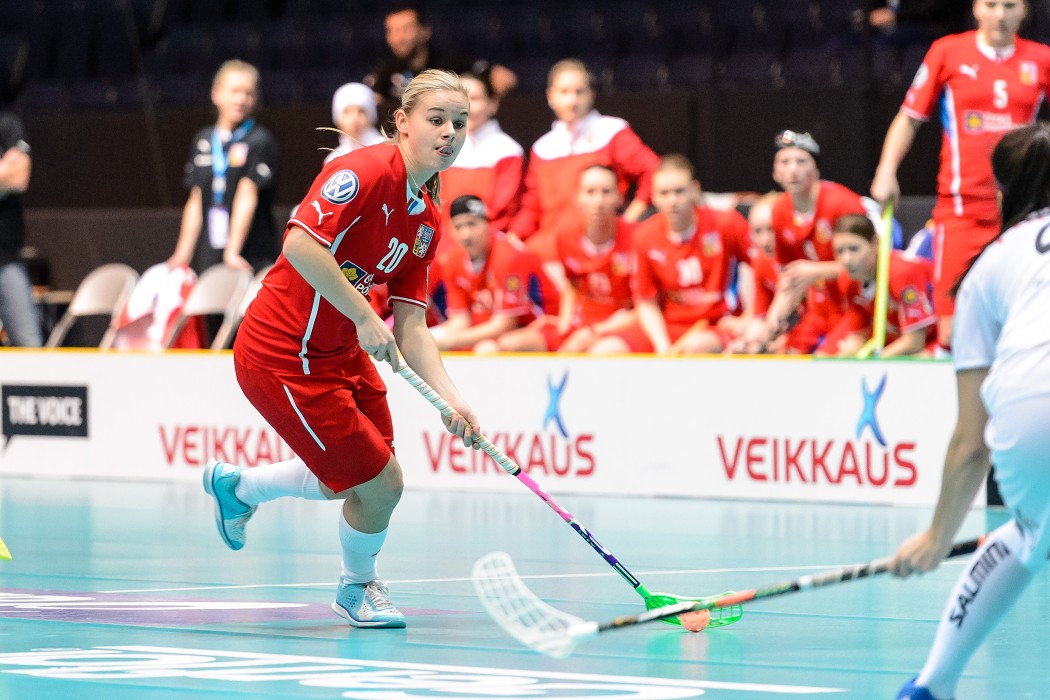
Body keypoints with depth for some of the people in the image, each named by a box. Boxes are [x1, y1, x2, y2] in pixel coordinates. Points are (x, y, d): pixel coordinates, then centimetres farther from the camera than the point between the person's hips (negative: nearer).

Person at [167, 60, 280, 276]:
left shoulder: (260, 141, -4)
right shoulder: (203, 140, 11)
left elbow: (247, 196, -12)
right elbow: (195, 201, 14)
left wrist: (232, 252, -19)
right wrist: (183, 254, 9)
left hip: (252, 260, -4)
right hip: (208, 257, 4)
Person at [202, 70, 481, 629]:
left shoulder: (427, 219, 6)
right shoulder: (368, 170, -21)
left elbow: (409, 326, 4)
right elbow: (302, 244, -32)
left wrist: (449, 398, -9)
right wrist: (364, 316, -29)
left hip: (341, 352, 9)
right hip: (285, 356, -9)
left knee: (357, 479, 20)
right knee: (380, 484, -4)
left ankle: (236, 486, 44)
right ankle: (358, 588, 27)